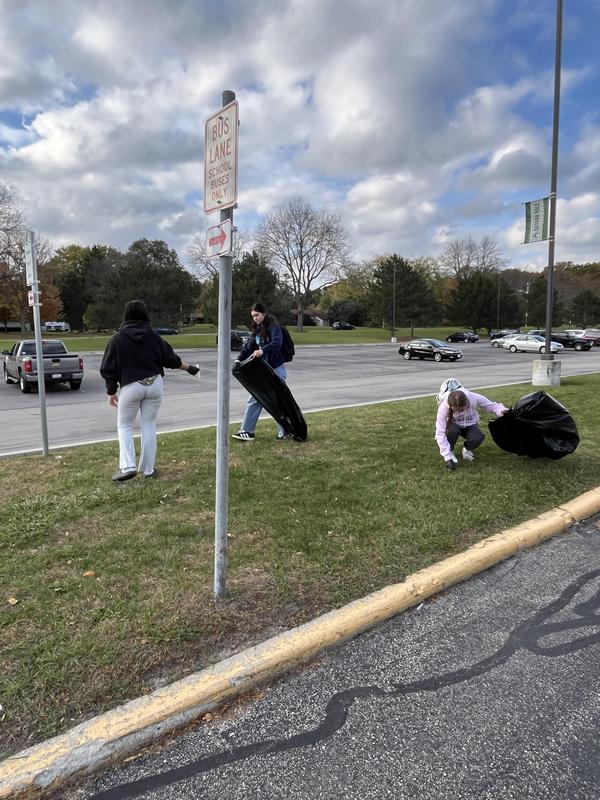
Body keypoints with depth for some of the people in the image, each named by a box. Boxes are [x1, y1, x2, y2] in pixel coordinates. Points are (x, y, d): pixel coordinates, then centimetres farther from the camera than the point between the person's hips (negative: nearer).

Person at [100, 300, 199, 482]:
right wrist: (189, 368, 23)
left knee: (124, 426, 12)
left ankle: (128, 467, 0)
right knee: (149, 426, 10)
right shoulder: (153, 336, 1)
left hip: (131, 387, -2)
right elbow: (170, 358, 7)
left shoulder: (118, 339, -5)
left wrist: (111, 392, 7)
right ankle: (148, 469, 14)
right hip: (154, 384, 2)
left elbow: (109, 369, -3)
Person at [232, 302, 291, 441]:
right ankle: (247, 431, 10)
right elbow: (249, 346, 9)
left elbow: (277, 343, -27)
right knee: (255, 399, 6)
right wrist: (239, 360, -5)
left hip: (276, 368, -8)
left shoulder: (273, 326, -11)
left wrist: (262, 350, -42)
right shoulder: (256, 329, 13)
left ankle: (285, 432, 12)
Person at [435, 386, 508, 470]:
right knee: (453, 430, -38)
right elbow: (440, 433, -33)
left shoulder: (474, 398, -31)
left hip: (469, 425, 2)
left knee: (478, 437, -31)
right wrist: (447, 457, -37)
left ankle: (467, 449, 5)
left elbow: (491, 406, -16)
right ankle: (450, 452, -8)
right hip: (453, 425, -2)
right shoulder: (444, 407, -34)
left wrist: (503, 411, -40)